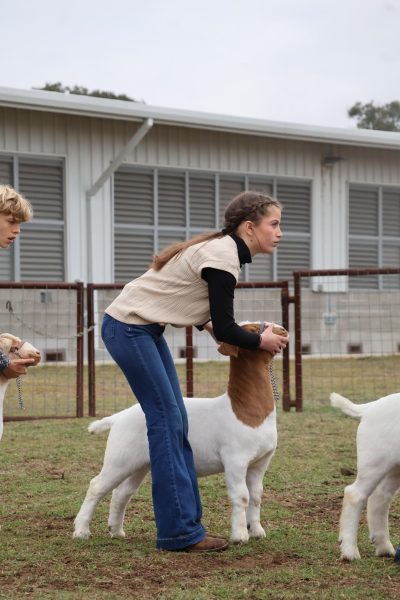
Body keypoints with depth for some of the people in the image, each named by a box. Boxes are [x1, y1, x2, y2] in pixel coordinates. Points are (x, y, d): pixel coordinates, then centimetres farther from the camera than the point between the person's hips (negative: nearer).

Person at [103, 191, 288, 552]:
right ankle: (180, 531, -7)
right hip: (127, 328, -10)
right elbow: (225, 328, -18)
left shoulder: (222, 249, 9)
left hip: (146, 329, 10)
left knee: (175, 421, 7)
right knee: (167, 419, -10)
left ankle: (184, 524, 11)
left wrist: (206, 323, 5)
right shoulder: (223, 258, -20)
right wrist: (262, 341, -3)